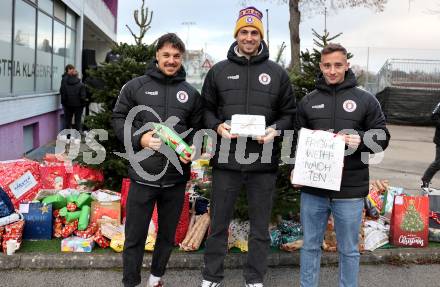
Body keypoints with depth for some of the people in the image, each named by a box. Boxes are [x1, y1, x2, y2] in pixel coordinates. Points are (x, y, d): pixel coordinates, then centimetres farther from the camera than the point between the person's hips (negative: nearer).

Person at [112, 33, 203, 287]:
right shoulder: (135, 86, 1)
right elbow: (119, 118, 2)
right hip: (143, 176, -2)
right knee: (135, 236, 6)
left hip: (176, 178, 3)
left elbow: (197, 129, 12)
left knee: (168, 234, 17)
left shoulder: (191, 93, 9)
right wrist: (139, 138, -14)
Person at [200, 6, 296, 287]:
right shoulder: (218, 71, 6)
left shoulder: (278, 73, 5)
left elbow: (289, 113, 9)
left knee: (260, 227, 11)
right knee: (219, 224, 12)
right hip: (226, 160, 0)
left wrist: (275, 130, -10)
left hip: (263, 162, 0)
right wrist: (217, 126, -9)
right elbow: (206, 109, 10)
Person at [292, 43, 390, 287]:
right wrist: (296, 169, -2)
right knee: (310, 246, 15)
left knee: (349, 250, 12)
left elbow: (382, 138, 2)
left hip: (350, 190, -2)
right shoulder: (308, 101, 8)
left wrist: (360, 140, -18)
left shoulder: (365, 100, 2)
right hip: (312, 188, 2)